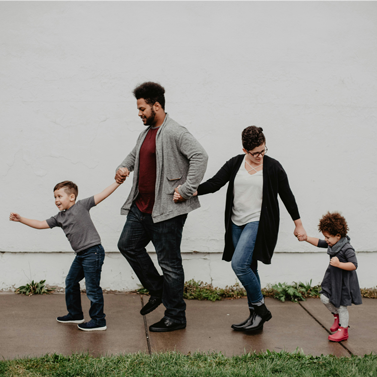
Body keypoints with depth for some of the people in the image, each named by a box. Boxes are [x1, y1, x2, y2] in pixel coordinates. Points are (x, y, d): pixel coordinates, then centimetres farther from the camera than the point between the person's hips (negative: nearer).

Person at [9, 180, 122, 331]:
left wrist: (118, 182, -11)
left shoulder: (81, 205, -5)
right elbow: (41, 224, 13)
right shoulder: (59, 218, 13)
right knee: (71, 282, 18)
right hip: (80, 255, 9)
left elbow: (102, 195, -7)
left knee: (92, 287, -5)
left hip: (93, 252, -9)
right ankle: (75, 314, 35)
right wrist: (20, 219, 7)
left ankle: (99, 321, 6)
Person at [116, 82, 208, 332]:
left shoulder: (175, 133, -16)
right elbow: (135, 154, 32)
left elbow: (200, 156, -26)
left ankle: (176, 317, 11)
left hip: (166, 210, -10)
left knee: (169, 262, -1)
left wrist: (187, 190, -26)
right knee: (128, 245, 17)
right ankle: (157, 291, 30)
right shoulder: (147, 133, 14)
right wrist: (124, 167, 11)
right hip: (141, 206, 10)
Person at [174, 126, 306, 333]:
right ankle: (255, 317, 20)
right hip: (237, 224, 5)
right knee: (248, 269, 9)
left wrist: (298, 224, 9)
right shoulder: (235, 164, 5)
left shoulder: (273, 167, -4)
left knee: (239, 263, -18)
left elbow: (287, 196, 4)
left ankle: (260, 308, -2)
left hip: (258, 223, -5)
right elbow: (214, 183, -1)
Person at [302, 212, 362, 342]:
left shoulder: (347, 248, -23)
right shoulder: (332, 244, 1)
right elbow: (319, 243, 14)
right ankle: (337, 315, 30)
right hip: (333, 278, 8)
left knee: (341, 305, 2)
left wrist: (339, 264, -36)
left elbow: (354, 265, -26)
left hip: (344, 281, -8)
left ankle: (343, 330, 18)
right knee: (324, 298, 3)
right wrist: (306, 238, 1)